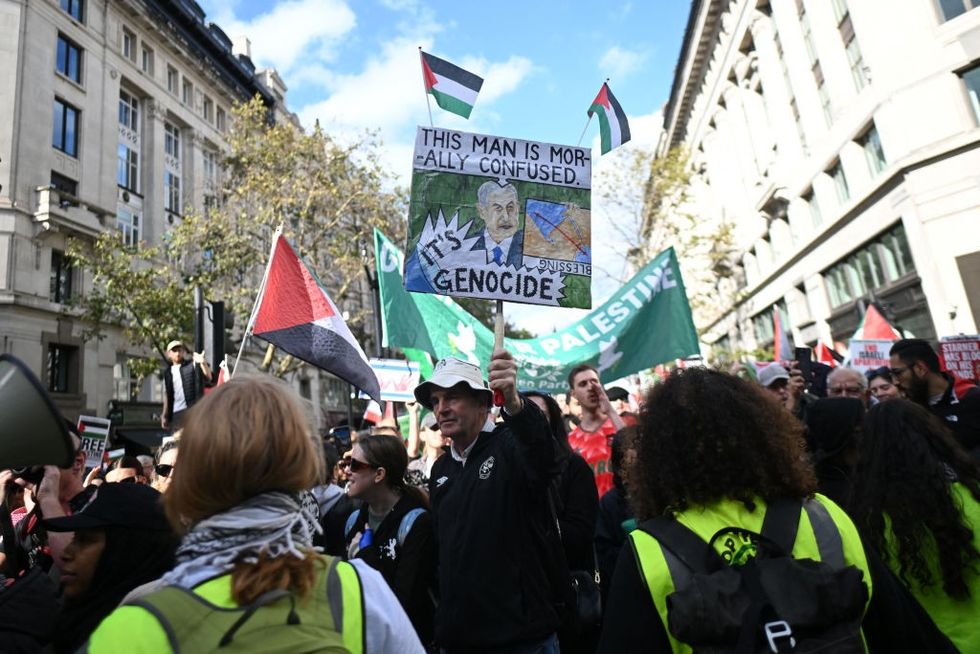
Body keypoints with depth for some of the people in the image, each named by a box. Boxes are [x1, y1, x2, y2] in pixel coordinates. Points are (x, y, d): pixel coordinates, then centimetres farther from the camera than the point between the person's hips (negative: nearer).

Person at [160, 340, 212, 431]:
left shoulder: (192, 365, 2)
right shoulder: (167, 372, 16)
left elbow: (208, 376, -15)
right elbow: (166, 394, 18)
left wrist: (203, 363, -35)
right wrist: (164, 415, 13)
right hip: (176, 412, 5)